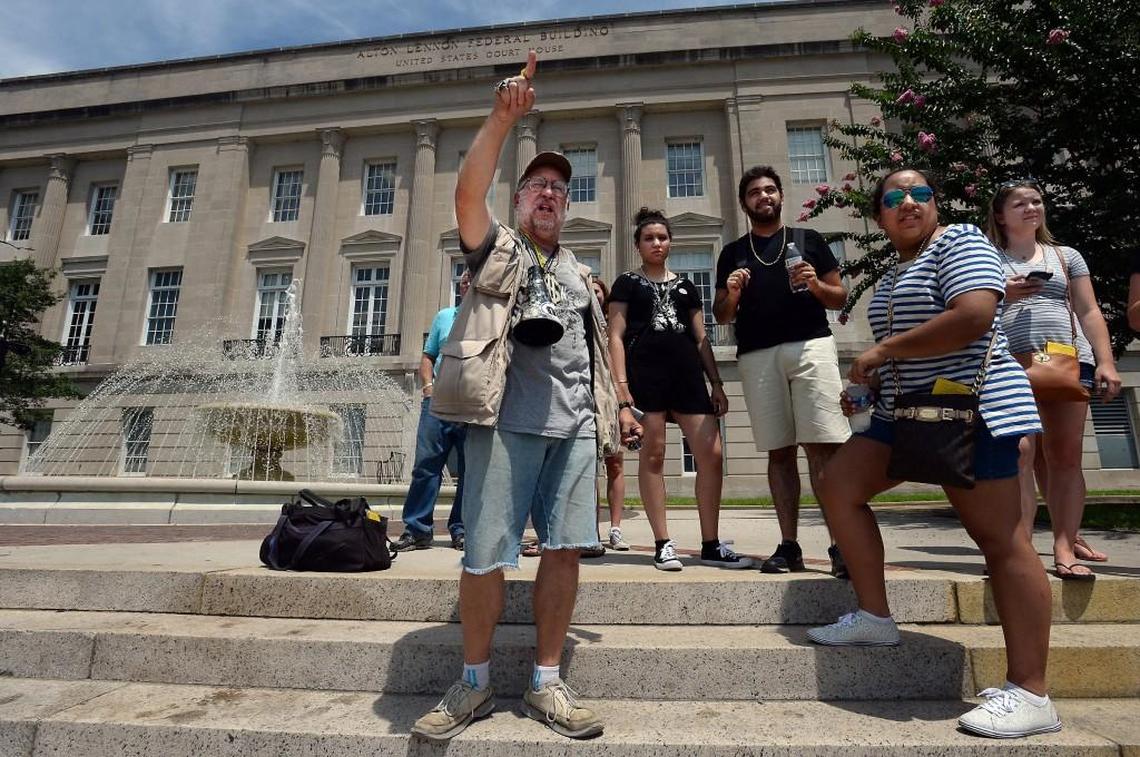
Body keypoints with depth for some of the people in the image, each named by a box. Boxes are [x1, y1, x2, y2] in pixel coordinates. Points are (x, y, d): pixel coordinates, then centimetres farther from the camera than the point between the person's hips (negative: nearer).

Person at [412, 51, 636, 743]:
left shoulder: (580, 275, 25)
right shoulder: (498, 251, 12)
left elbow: (598, 349, 25)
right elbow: (468, 192, -7)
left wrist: (619, 406, 18)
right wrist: (503, 120, -13)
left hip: (576, 426, 4)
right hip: (506, 421, -4)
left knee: (564, 550, 1)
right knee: (486, 557, -2)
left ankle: (547, 685, 17)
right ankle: (475, 684, 19)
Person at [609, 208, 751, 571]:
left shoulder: (685, 285, 22)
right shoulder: (627, 283, 10)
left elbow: (702, 340, 19)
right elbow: (616, 336, 1)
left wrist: (717, 384, 11)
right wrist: (622, 387, -11)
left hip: (687, 373, 4)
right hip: (645, 373, -4)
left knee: (711, 454, -4)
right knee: (653, 455, -3)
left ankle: (711, 546, 7)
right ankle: (663, 544, 8)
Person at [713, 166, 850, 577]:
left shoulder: (809, 240, 15)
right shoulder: (733, 253, 18)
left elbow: (840, 297, 14)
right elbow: (721, 315, 16)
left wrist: (817, 286, -8)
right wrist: (731, 293, -5)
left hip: (810, 346, -1)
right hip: (757, 356, 2)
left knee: (823, 447, -11)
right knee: (779, 451, 2)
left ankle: (841, 544, -8)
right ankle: (789, 546, 7)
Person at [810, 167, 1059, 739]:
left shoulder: (960, 242, -5)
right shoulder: (895, 272, 20)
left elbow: (973, 317, -23)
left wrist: (883, 349, -16)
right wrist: (869, 381, 11)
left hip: (972, 407, -9)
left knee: (1001, 539, -5)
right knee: (837, 484, 3)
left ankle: (1030, 695, 4)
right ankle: (874, 617, 11)